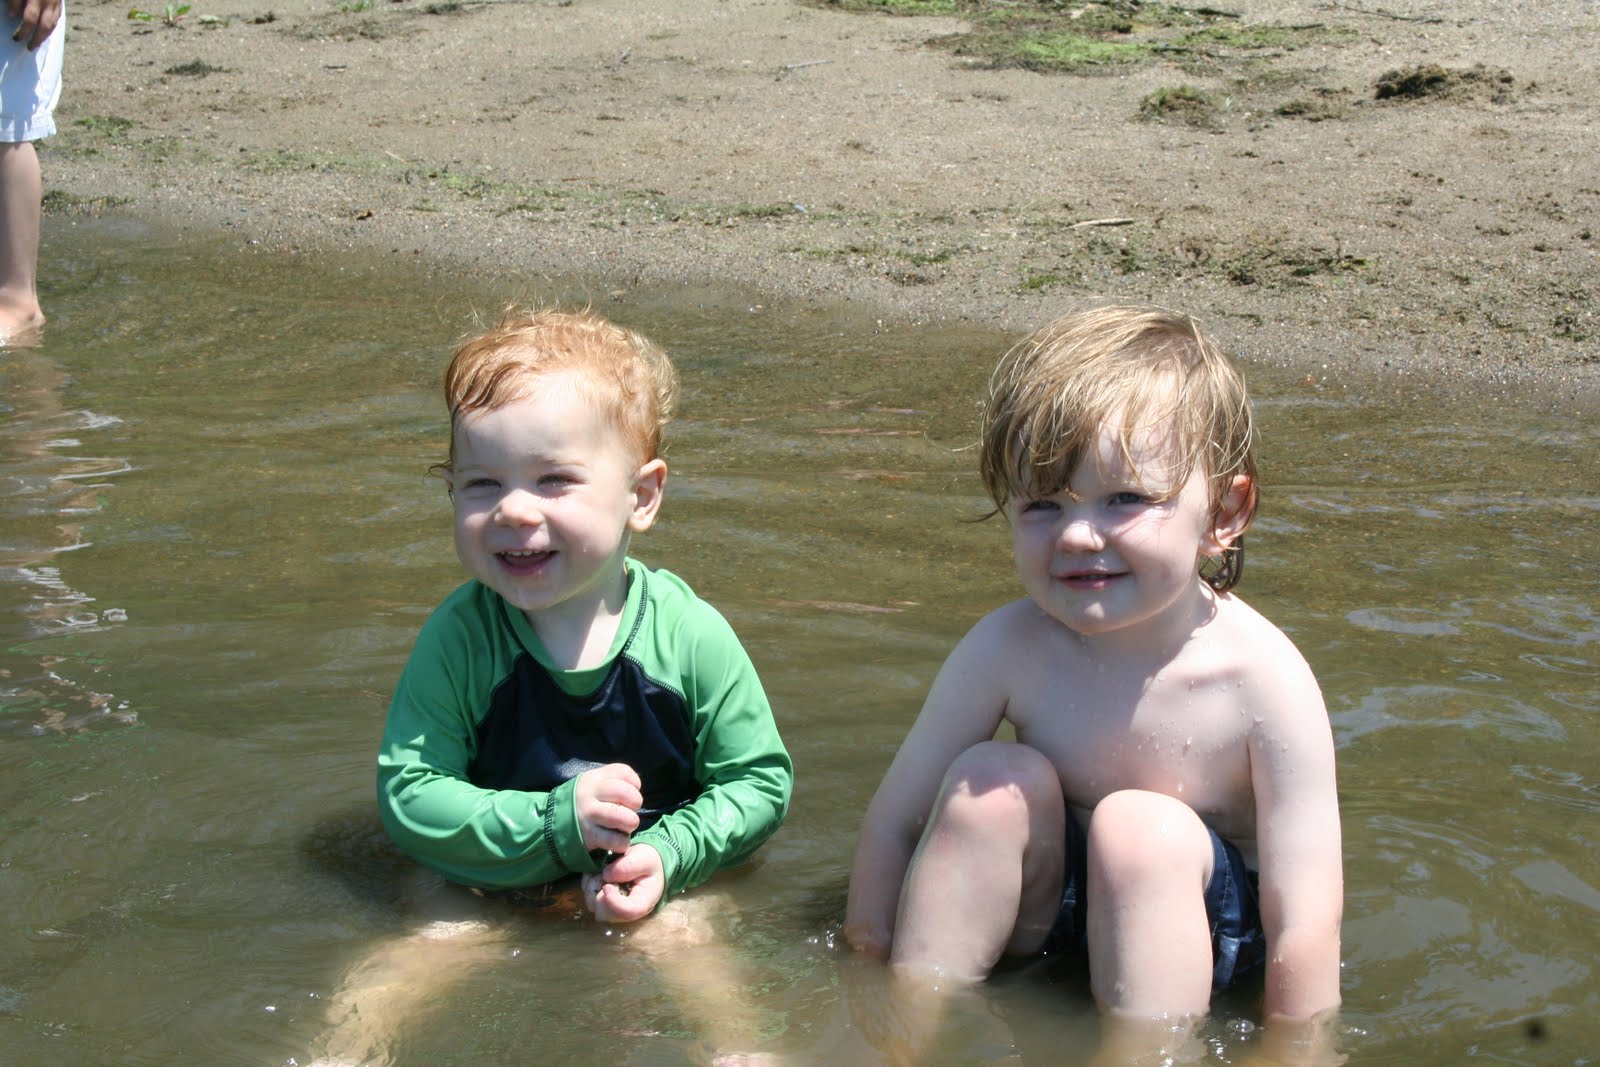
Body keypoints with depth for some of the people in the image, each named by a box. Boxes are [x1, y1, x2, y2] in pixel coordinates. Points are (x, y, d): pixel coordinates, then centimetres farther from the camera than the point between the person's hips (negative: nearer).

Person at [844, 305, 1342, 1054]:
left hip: (1203, 923, -3)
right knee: (995, 780, -21)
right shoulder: (1007, 649, -17)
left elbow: (1305, 924, -25)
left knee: (1140, 827, -30)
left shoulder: (1263, 680, -26)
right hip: (1041, 908, 3)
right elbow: (894, 821, -9)